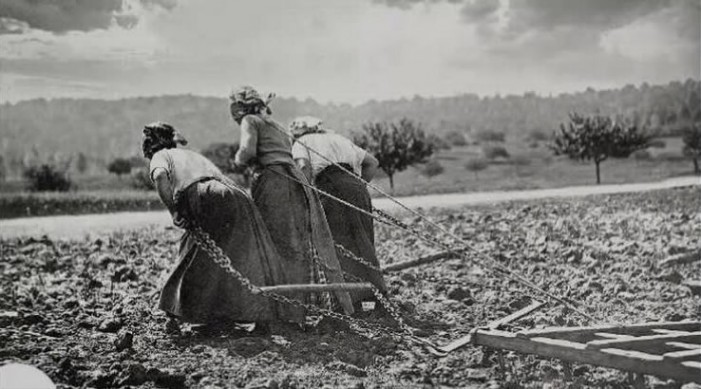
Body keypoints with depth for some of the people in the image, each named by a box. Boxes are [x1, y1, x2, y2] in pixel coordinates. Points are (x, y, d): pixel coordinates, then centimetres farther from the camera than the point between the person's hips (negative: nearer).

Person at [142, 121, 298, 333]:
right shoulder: (194, 155, 40)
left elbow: (160, 176, -4)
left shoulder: (160, 156, 21)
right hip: (237, 198, 5)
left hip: (208, 199, -5)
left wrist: (174, 212, -2)